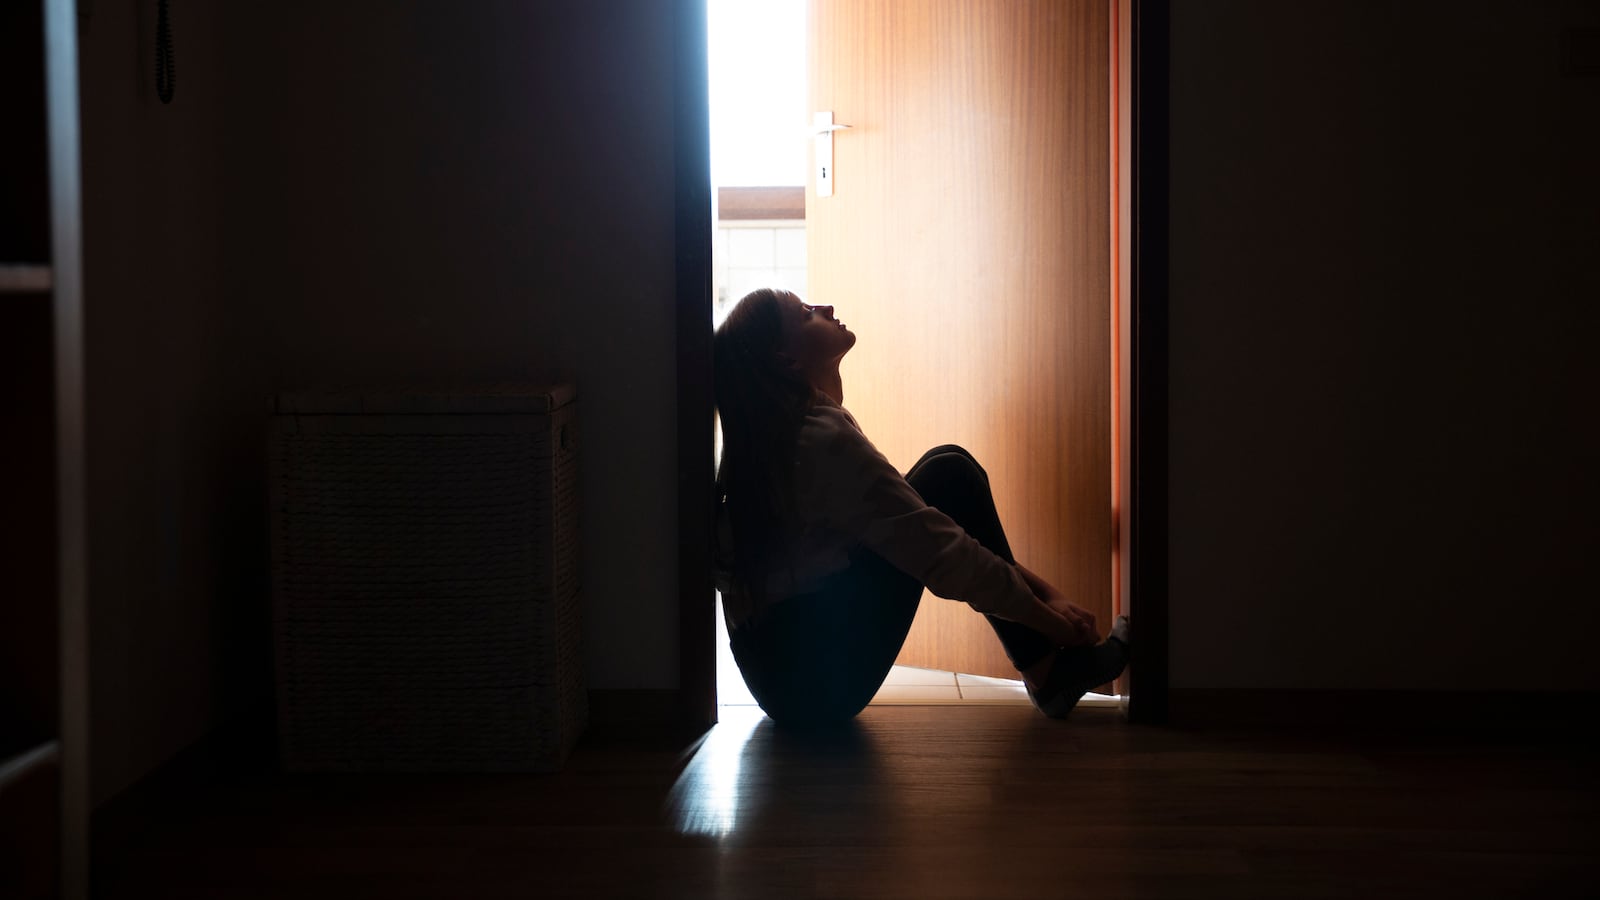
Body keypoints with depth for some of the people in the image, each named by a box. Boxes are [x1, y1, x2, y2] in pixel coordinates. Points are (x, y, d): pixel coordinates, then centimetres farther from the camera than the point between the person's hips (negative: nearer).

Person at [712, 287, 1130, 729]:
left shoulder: (773, 434, 11)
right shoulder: (823, 439, -19)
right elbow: (943, 555, -19)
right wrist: (1050, 619, -7)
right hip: (820, 679, -10)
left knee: (947, 469, 11)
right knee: (949, 475, -5)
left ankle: (1049, 668, 8)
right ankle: (1048, 671, -1)